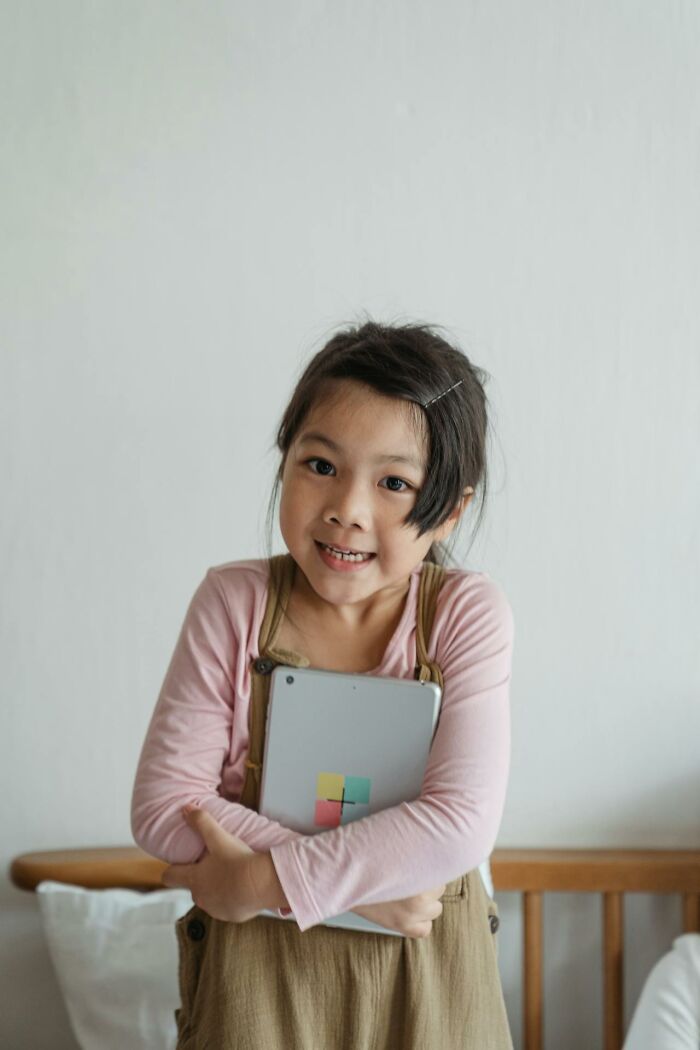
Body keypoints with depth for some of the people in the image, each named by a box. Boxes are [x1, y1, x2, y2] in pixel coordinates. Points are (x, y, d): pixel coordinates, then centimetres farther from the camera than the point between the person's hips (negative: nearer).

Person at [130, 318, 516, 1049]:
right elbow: (162, 804, -14)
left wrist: (266, 881, -23)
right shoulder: (235, 600, -11)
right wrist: (365, 882, -19)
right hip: (256, 972, 0)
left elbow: (462, 820, -20)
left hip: (422, 971, 1)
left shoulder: (468, 613, -12)